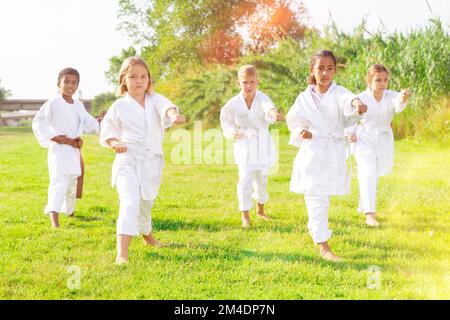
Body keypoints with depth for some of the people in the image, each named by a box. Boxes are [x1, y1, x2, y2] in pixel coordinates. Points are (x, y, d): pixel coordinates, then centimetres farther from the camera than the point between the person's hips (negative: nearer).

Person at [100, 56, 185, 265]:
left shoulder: (155, 100, 2)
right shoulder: (119, 106, -3)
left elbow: (165, 106, -21)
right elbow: (106, 132, 6)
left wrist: (173, 115, -45)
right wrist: (114, 143, -17)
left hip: (152, 162, 4)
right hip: (128, 162, -4)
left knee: (145, 203, 22)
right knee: (130, 203, -21)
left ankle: (147, 235, 51)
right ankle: (122, 253, -27)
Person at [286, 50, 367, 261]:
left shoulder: (338, 93, -6)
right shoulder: (304, 97, 2)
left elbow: (347, 100, -31)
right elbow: (292, 119, 16)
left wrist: (357, 104, -56)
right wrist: (302, 131, -6)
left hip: (334, 153, 0)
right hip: (311, 151, 0)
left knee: (322, 196, 14)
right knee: (315, 198, -5)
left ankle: (313, 227, 43)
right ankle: (323, 246, -2)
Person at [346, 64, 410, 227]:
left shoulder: (390, 96, -12)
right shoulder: (361, 98, -14)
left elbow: (398, 105, -36)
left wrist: (403, 98, -59)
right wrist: (351, 133, -14)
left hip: (383, 141, 4)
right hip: (364, 140, -3)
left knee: (374, 176, 18)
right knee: (368, 175, -17)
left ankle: (363, 207, 39)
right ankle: (370, 214, -19)